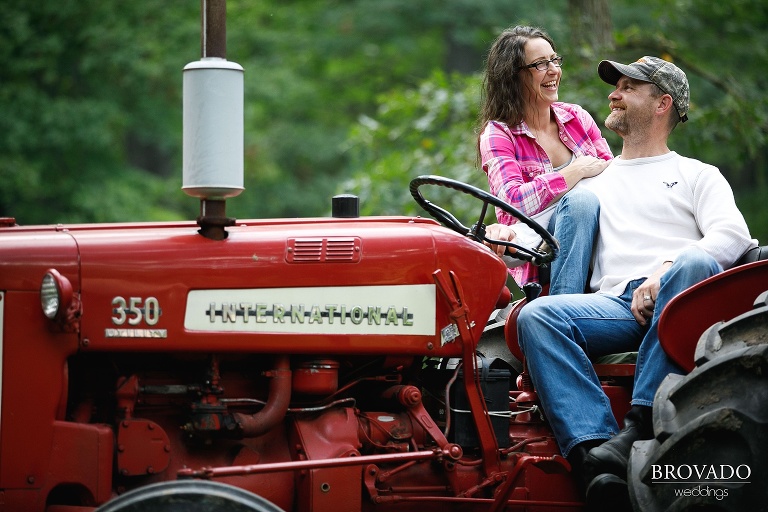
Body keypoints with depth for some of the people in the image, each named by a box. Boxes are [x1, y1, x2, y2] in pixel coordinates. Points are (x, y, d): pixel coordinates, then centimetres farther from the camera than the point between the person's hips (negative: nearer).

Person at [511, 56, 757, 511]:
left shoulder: (696, 175, 21)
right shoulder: (593, 180, 34)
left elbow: (733, 235, 3)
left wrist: (665, 271, -15)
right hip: (615, 304, 3)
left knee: (695, 263, -38)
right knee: (536, 315, -27)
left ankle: (642, 423, -43)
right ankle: (594, 450, -45)